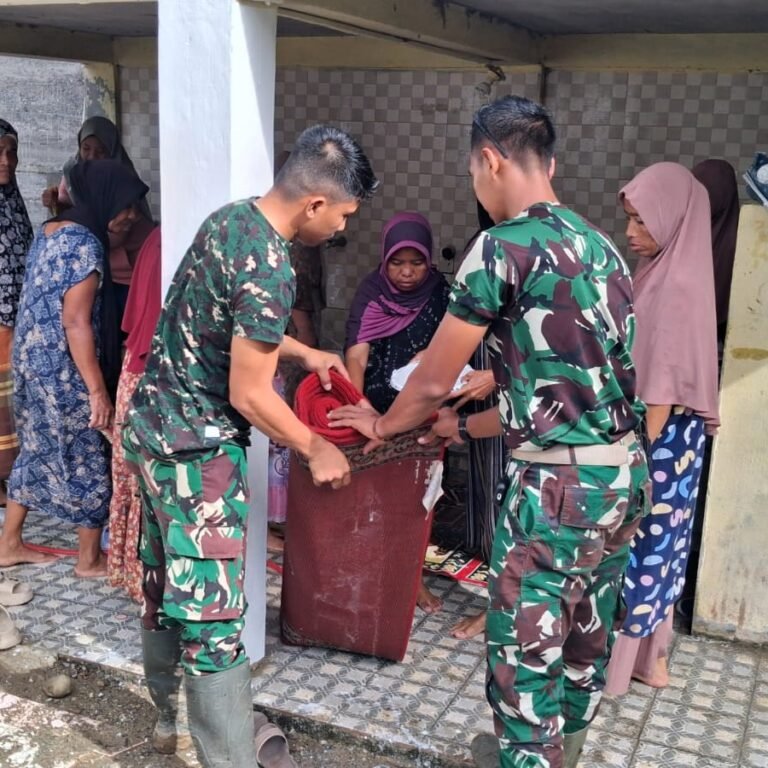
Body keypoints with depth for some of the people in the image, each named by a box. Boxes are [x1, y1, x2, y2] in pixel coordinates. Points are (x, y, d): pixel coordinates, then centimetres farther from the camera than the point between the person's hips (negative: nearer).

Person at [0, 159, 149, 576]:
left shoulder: (49, 231, 9)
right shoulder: (86, 244, -19)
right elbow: (76, 322, -23)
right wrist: (98, 390, -21)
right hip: (64, 370, -9)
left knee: (37, 449, 20)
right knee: (89, 458, 5)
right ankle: (90, 559, 18)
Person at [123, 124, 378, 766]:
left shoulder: (230, 217, 5)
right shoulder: (269, 266, -23)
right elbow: (250, 393, -20)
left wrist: (304, 354, 15)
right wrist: (316, 449, -7)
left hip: (155, 423, 10)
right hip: (197, 445, -10)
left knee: (168, 580, 23)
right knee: (212, 609, -3)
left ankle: (168, 714, 42)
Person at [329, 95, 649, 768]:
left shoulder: (504, 246, -12)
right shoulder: (598, 245, 12)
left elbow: (433, 383, -5)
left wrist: (383, 425, 15)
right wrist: (469, 428, 27)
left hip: (558, 483, -9)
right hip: (623, 472, 9)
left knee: (524, 651, 6)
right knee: (586, 637, 22)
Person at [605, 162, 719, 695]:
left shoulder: (678, 286, -20)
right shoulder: (663, 275, 9)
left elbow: (666, 383, -22)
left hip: (659, 439, -9)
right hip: (658, 435, 9)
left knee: (642, 540, 1)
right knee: (655, 540, 15)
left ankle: (628, 657, 15)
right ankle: (650, 654, 28)